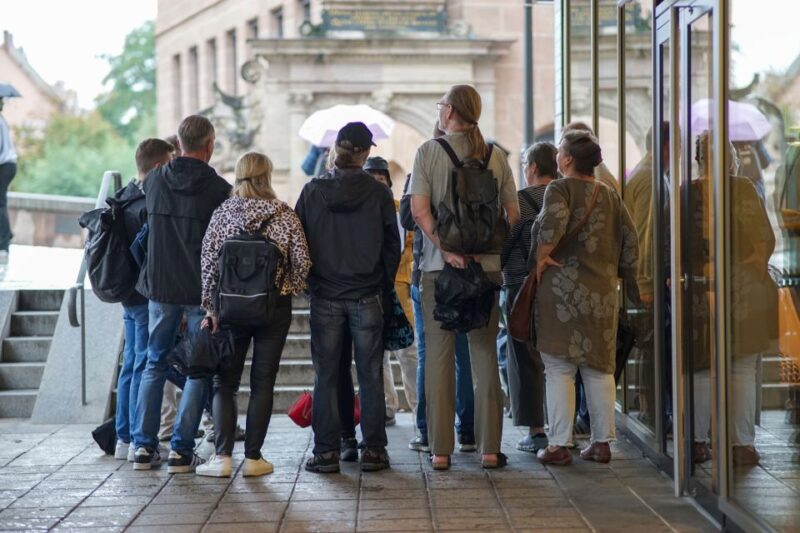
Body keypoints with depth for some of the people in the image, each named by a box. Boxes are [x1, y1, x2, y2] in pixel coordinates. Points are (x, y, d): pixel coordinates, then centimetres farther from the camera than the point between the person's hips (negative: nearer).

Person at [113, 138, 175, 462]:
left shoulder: (122, 200, 11)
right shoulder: (150, 206, -18)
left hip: (128, 294, 9)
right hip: (149, 297, -9)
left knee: (130, 365, 13)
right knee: (145, 367, -5)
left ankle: (124, 438, 18)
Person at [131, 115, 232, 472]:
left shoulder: (155, 180, 0)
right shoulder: (219, 188, -12)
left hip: (160, 285, 4)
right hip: (203, 290, -4)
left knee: (154, 364, 14)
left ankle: (144, 446, 11)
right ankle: (181, 450, 0)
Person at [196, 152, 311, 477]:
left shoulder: (223, 213, -2)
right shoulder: (284, 215, -2)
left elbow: (208, 262, -4)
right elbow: (302, 261, -5)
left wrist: (210, 308, 1)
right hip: (274, 307, 0)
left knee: (225, 382, 8)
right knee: (263, 383, 6)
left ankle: (223, 456, -1)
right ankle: (253, 457, 6)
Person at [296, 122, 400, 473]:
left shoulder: (313, 191, -2)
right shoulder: (378, 193, -4)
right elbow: (392, 245, 1)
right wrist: (385, 287, 14)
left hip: (324, 298, 1)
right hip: (367, 298, 0)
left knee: (326, 377, 5)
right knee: (370, 377, 5)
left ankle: (326, 452, 5)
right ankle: (373, 450, 7)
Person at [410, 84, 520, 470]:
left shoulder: (429, 151, -2)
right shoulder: (495, 157, 5)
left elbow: (419, 210, -12)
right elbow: (513, 215, 5)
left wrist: (446, 250, -14)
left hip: (439, 265, -2)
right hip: (486, 265, 2)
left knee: (438, 355, 4)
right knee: (485, 354, 7)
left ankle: (440, 449, 4)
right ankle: (489, 448, 6)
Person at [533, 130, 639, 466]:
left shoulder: (560, 188, -5)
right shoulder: (610, 196, 12)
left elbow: (554, 221, -24)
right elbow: (629, 240, 8)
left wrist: (541, 257, -12)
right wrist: (625, 276, 16)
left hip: (562, 289, -5)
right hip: (603, 293, 5)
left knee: (559, 369, 0)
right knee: (600, 368, 12)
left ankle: (559, 445, -1)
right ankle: (602, 442, 14)